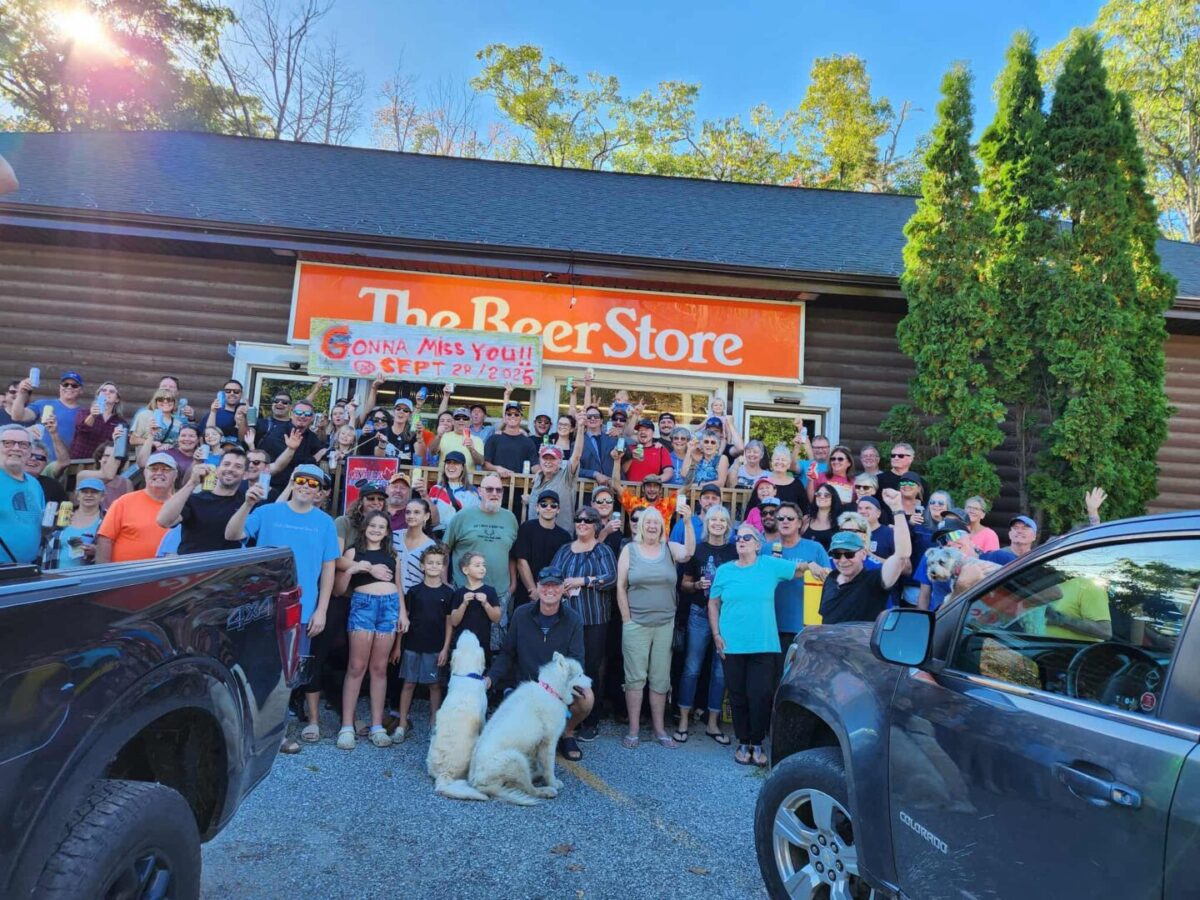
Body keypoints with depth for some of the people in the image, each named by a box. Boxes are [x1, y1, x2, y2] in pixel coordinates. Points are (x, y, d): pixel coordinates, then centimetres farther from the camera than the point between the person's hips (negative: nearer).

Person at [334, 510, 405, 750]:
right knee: (356, 667, -4)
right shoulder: (353, 552, 6)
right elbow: (338, 590, 2)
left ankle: (377, 726, 10)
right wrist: (351, 569, -13)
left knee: (379, 668, 6)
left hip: (389, 606, 3)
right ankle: (347, 726, 3)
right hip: (362, 605, -3)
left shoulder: (392, 555, 18)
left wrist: (402, 613, 9)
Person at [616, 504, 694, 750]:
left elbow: (689, 553, -18)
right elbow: (621, 587, 0)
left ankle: (659, 728, 20)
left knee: (660, 679, 10)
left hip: (665, 624, 2)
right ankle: (633, 729, 12)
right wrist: (626, 619, -4)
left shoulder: (670, 549, 4)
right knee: (635, 677, 3)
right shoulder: (630, 549, 1)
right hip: (636, 624, -2)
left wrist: (688, 522, -28)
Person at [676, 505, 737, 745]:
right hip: (700, 614, -1)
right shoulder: (697, 549, 1)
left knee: (720, 671, 8)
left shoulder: (735, 551, 3)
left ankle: (713, 723, 20)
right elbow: (684, 585, 6)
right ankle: (684, 720, 14)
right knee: (692, 668, 2)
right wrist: (697, 585, -14)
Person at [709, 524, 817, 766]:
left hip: (764, 646, -1)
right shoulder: (724, 570, 4)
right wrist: (716, 634, 2)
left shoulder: (770, 565, 1)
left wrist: (809, 566, -16)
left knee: (761, 696, -2)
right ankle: (743, 743, 24)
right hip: (732, 645, 1)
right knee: (738, 696, 8)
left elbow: (799, 569, 5)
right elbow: (713, 604, 8)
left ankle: (757, 744, 16)